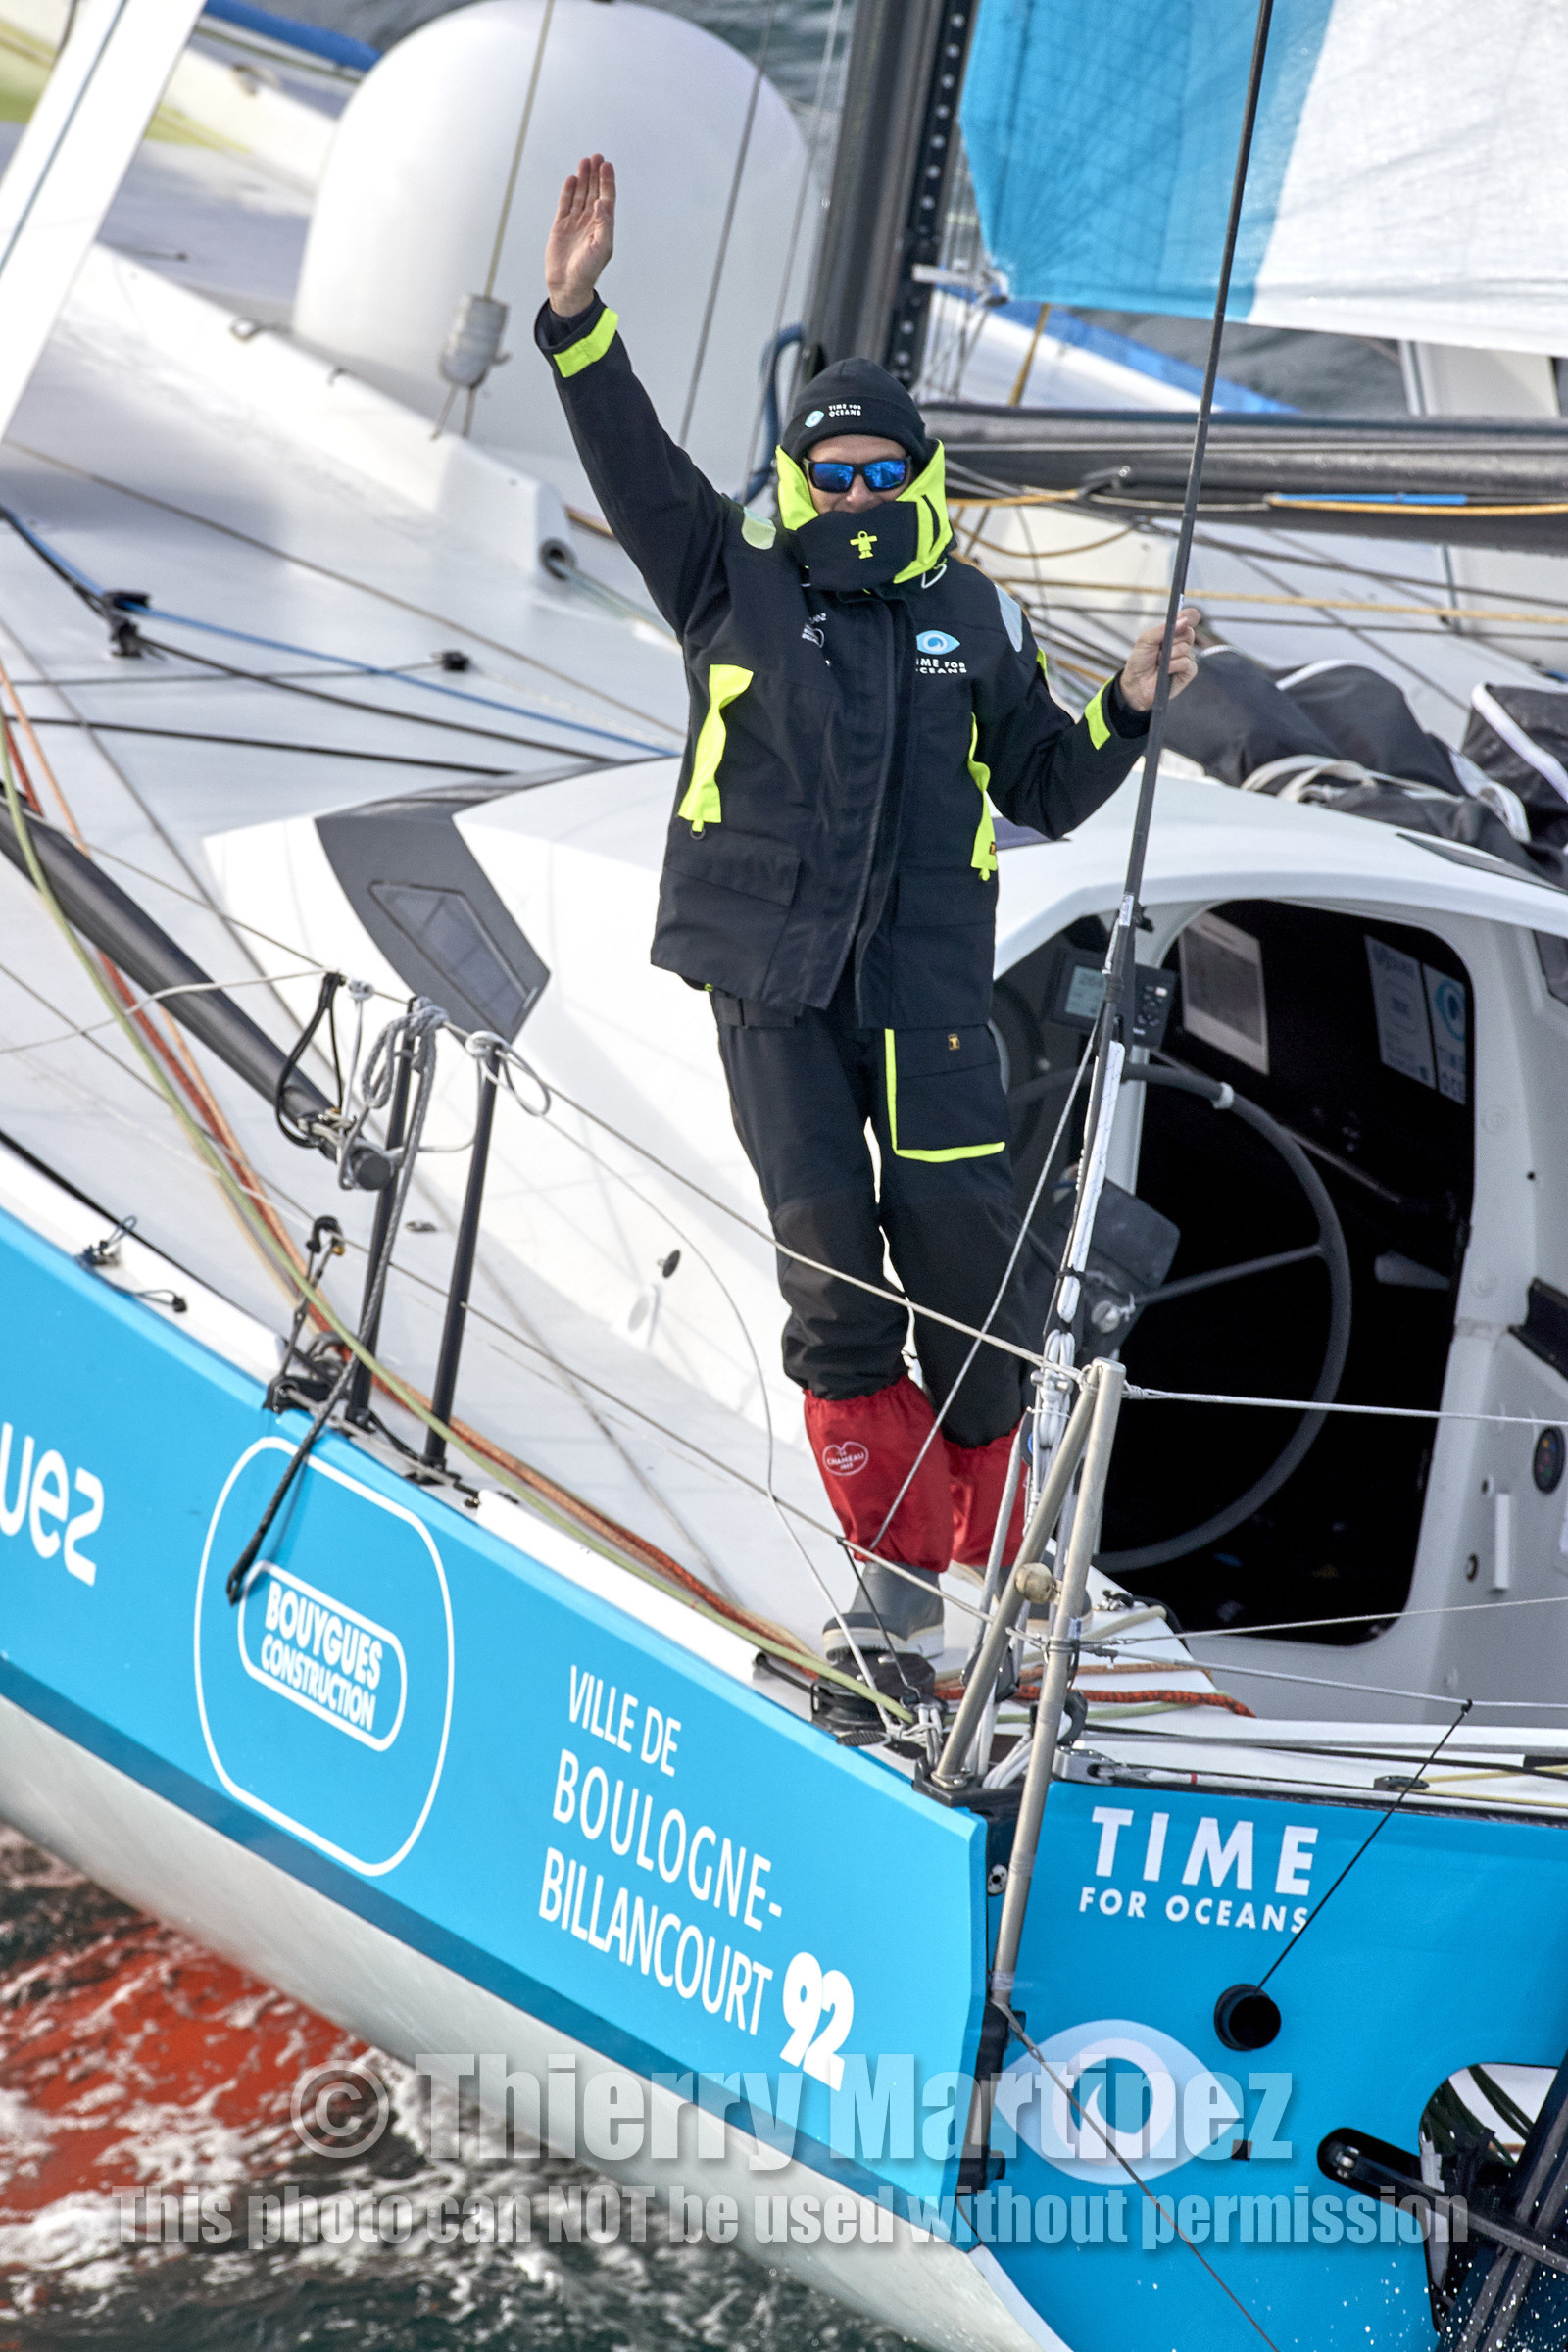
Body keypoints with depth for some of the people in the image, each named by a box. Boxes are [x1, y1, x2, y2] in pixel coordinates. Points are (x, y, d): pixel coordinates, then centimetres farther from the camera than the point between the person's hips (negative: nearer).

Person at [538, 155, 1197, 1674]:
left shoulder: (973, 621, 13)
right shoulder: (738, 585, 9)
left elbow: (1047, 792, 19)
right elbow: (633, 463, -4)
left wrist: (1126, 708, 2)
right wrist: (578, 321, -16)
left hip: (924, 970, 0)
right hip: (772, 973, 0)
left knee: (956, 1236, -8)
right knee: (825, 1246, -6)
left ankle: (981, 1533, 10)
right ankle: (896, 1561, 2)